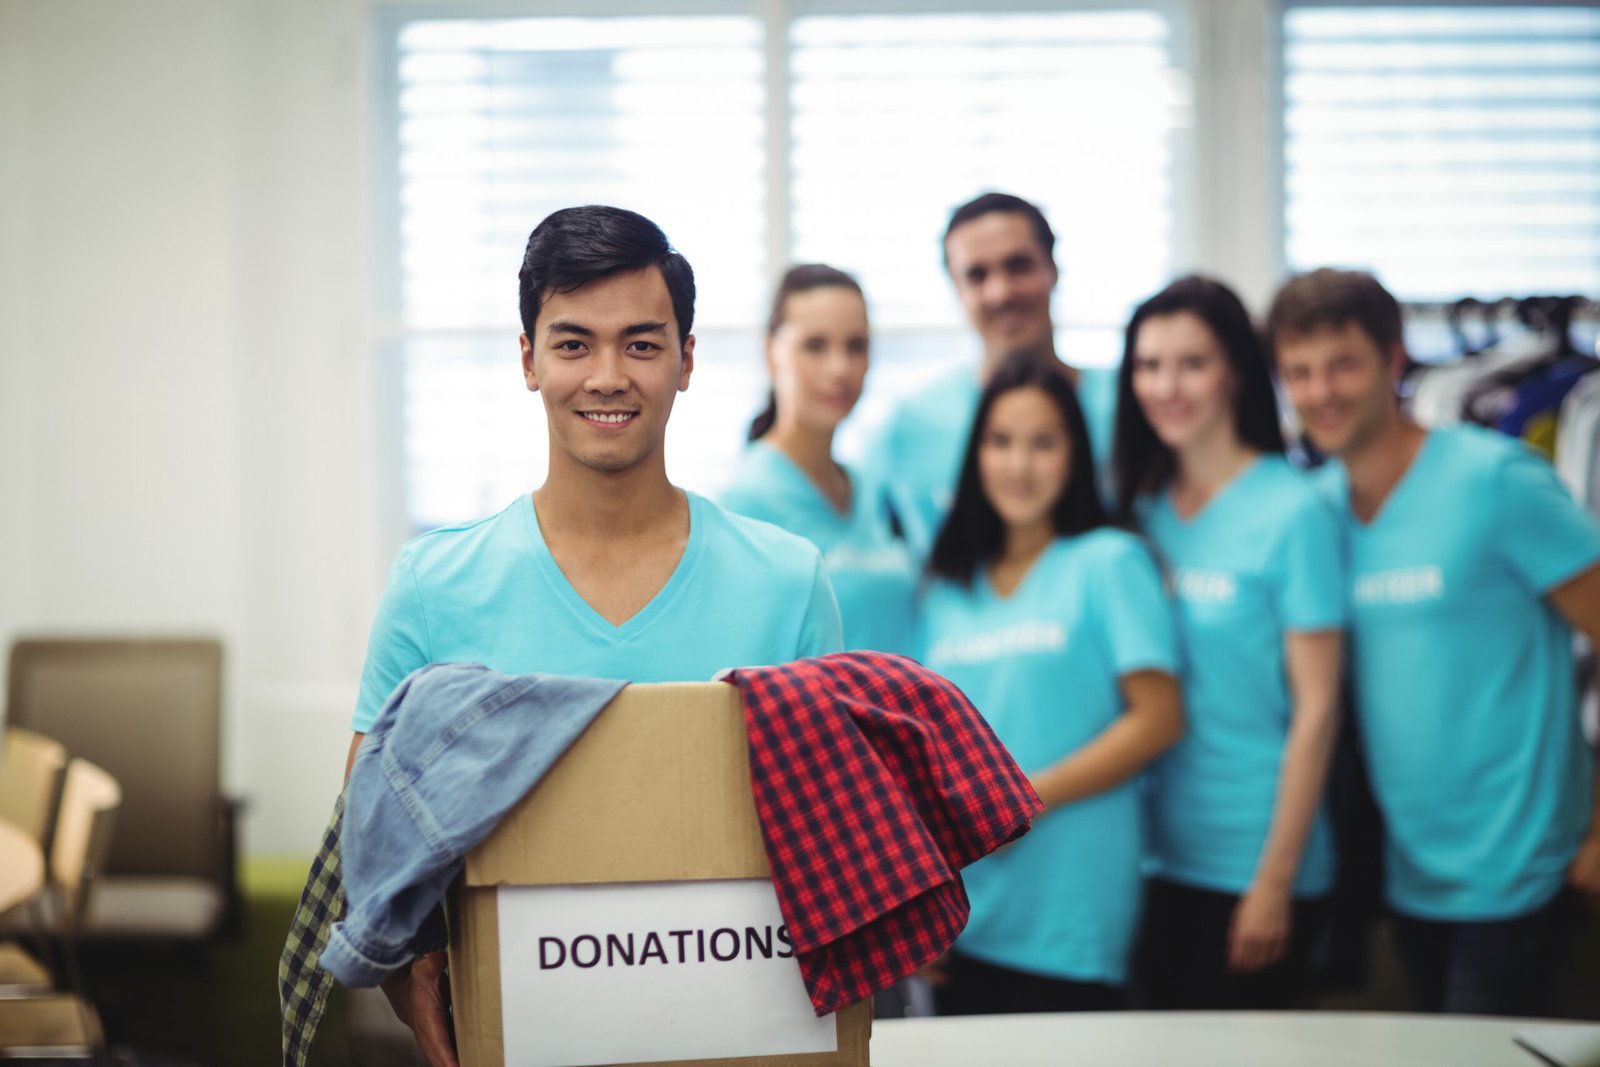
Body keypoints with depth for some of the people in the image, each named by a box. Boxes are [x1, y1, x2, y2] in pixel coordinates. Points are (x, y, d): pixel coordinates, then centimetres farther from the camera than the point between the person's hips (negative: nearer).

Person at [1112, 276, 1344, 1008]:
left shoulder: (1292, 512, -11)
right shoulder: (1144, 507, 5)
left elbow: (1316, 708, -11)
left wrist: (1276, 880, -12)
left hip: (1252, 861, -5)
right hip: (1160, 857, 5)